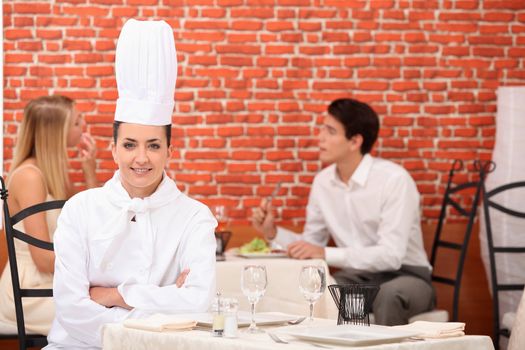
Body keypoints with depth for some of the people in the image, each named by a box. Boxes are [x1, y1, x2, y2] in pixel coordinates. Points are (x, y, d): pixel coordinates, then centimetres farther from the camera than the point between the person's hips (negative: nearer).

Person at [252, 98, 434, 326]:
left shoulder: (394, 179, -17)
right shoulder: (323, 182, 3)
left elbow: (391, 255, -24)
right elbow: (311, 243, 13)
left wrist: (325, 254, -31)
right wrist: (273, 233, -5)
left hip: (405, 276, -4)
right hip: (358, 277, 5)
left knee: (389, 296, -38)